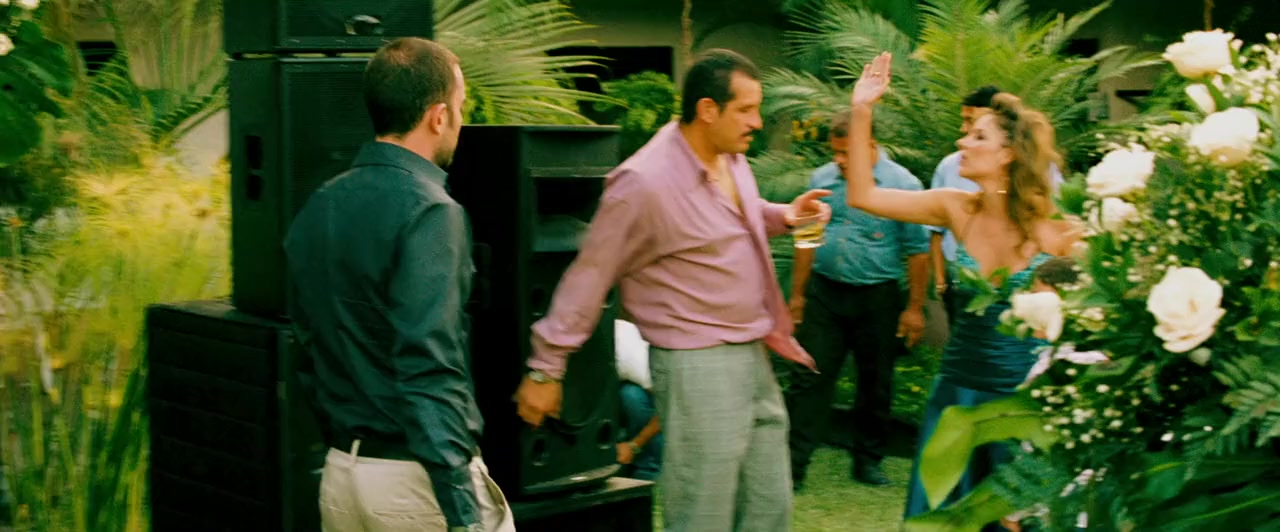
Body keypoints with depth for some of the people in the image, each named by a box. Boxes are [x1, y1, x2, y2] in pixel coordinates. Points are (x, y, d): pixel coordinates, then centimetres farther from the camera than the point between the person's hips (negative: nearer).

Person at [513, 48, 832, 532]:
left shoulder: (731, 158, 7)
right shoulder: (646, 182, -18)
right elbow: (588, 277, -13)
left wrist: (784, 216, 8)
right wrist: (545, 368, -9)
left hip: (754, 356, 9)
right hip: (697, 365, -9)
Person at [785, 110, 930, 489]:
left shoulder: (903, 184, -7)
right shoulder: (822, 180, 3)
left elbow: (917, 251, -4)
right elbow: (806, 240, 12)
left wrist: (915, 308, -5)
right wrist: (797, 295, 11)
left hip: (877, 297, -2)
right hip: (825, 292, 2)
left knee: (876, 384, 10)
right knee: (810, 378, -2)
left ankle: (868, 461, 24)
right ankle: (793, 464, -1)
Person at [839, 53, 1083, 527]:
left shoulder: (1057, 229, -12)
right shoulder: (958, 210, -3)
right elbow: (863, 195, -4)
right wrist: (862, 113, -9)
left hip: (1028, 399, -3)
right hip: (958, 391, 4)